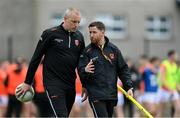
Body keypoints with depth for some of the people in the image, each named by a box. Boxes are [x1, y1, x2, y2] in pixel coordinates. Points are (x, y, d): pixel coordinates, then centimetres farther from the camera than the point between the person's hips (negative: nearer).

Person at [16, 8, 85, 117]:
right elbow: (36, 58, -1)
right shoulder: (50, 34, -6)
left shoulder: (79, 36, 9)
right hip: (53, 83, -5)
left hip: (70, 84, 6)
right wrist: (28, 82, 1)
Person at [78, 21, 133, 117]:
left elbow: (123, 69, 11)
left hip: (112, 94, 4)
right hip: (96, 95, -4)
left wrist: (129, 87, 3)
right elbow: (80, 71, -5)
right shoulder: (87, 51, -1)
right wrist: (85, 71, -29)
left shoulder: (113, 49, 7)